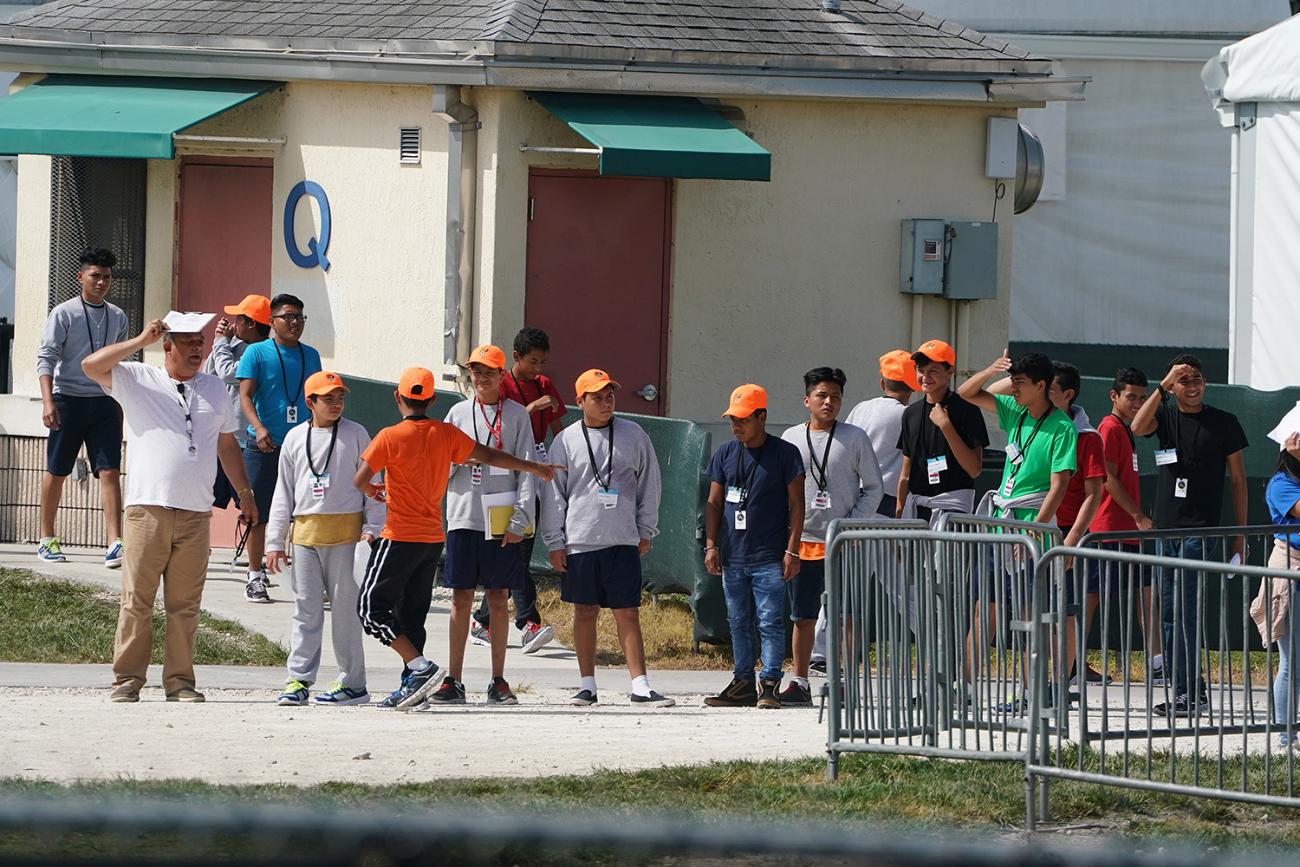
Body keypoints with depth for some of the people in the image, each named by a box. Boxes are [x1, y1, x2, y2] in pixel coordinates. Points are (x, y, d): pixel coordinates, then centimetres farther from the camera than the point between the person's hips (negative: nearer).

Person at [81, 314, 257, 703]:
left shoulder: (214, 389, 19)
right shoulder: (137, 380, 7)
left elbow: (227, 445, 26)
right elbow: (91, 366, -7)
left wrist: (245, 492, 23)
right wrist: (141, 341, -7)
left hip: (195, 514, 3)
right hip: (148, 508, -3)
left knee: (185, 604, 3)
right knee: (137, 599, -5)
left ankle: (180, 681, 7)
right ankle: (127, 679, -1)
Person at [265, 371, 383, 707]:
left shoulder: (355, 434, 4)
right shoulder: (295, 439, 13)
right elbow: (283, 492, 15)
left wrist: (372, 528, -6)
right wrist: (274, 541, 11)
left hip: (345, 532, -3)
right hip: (304, 533, 3)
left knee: (344, 607, -2)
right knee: (306, 609, 2)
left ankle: (352, 682, 3)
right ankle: (299, 680, 3)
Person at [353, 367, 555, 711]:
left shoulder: (390, 437, -12)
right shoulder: (446, 434, 2)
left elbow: (360, 480, -11)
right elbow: (490, 456, 9)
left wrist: (373, 491, 13)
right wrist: (536, 468, 21)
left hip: (400, 538, -6)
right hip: (433, 538, 6)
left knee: (372, 608, -2)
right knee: (411, 612, 12)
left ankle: (421, 667, -15)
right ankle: (411, 686, 10)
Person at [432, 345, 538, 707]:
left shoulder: (516, 415, 4)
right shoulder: (458, 413, 11)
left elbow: (526, 470, 0)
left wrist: (520, 520, -9)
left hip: (502, 522, -2)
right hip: (463, 518, 2)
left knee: (498, 601, 2)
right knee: (461, 600, 1)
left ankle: (498, 682, 7)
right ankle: (453, 681, 3)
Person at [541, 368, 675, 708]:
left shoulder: (633, 435, 5)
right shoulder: (566, 441, 4)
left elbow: (649, 485, 11)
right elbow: (553, 494, 5)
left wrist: (645, 532, 8)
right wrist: (554, 542, 1)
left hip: (623, 540, 0)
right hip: (579, 540, 0)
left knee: (628, 613, -2)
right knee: (585, 612, 6)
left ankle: (640, 686, -4)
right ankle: (587, 685, 13)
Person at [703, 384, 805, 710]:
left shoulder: (784, 453, -2)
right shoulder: (725, 454, 10)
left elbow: (796, 504, -2)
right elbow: (714, 503, 14)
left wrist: (792, 550, -8)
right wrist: (711, 545, 5)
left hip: (770, 557, -5)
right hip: (733, 556, 5)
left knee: (770, 622, -7)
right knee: (739, 622, 9)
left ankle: (769, 683, -6)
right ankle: (743, 682, 14)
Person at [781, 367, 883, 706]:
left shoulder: (855, 438, 1)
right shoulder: (791, 439, 9)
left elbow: (873, 488, 3)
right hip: (802, 540, 2)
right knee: (802, 617, 5)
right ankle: (799, 684, 11)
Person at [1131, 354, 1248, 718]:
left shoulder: (1224, 423, 1)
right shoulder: (1166, 417, 10)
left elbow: (1238, 480, 4)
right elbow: (1139, 427, -13)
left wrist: (1240, 535, 1)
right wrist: (1164, 386, -18)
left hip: (1202, 531, -5)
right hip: (1166, 529, 5)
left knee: (1186, 612, -12)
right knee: (1169, 615, 7)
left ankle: (1188, 695, -12)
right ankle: (1193, 689, 15)